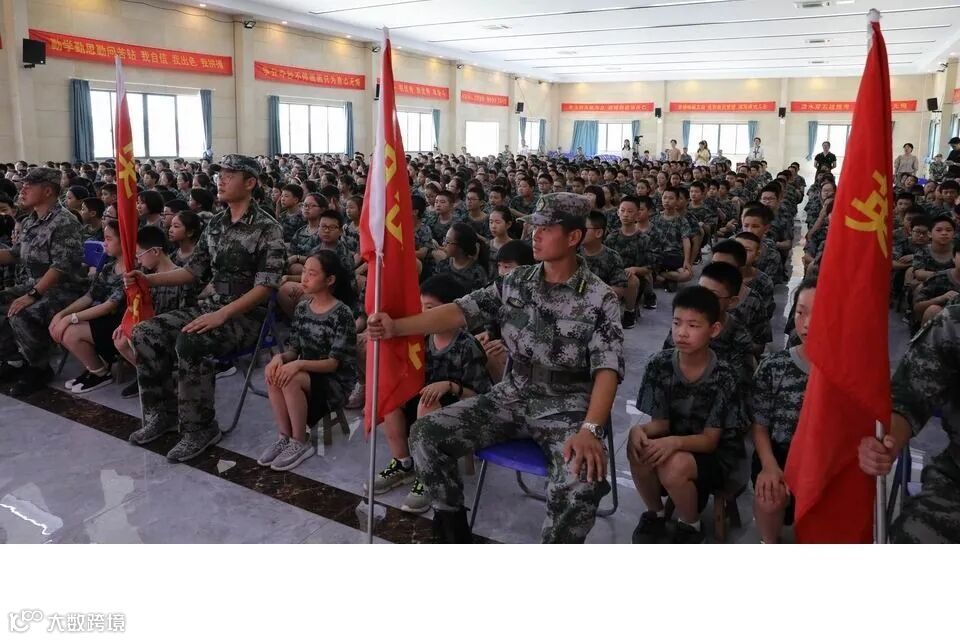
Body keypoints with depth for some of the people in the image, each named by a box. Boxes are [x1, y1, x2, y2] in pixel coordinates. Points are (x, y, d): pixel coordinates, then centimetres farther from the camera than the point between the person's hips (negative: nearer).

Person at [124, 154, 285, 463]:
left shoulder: (267, 228, -12)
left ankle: (200, 428, -15)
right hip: (213, 305, 8)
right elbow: (194, 270, 14)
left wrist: (221, 315, -27)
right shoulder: (215, 224, 11)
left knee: (189, 342, -32)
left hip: (249, 314, -8)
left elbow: (265, 287, -19)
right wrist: (148, 279, 1)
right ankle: (163, 413, 9)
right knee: (146, 333, -6)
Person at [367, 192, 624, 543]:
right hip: (510, 398, 5)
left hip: (566, 410, -4)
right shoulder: (515, 282, 4)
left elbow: (607, 369, -19)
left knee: (581, 484, -35)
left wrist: (590, 429, -35)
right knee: (425, 435, -11)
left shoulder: (600, 299, -10)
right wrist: (397, 326, -16)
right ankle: (452, 528, 9)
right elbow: (462, 310, -3)